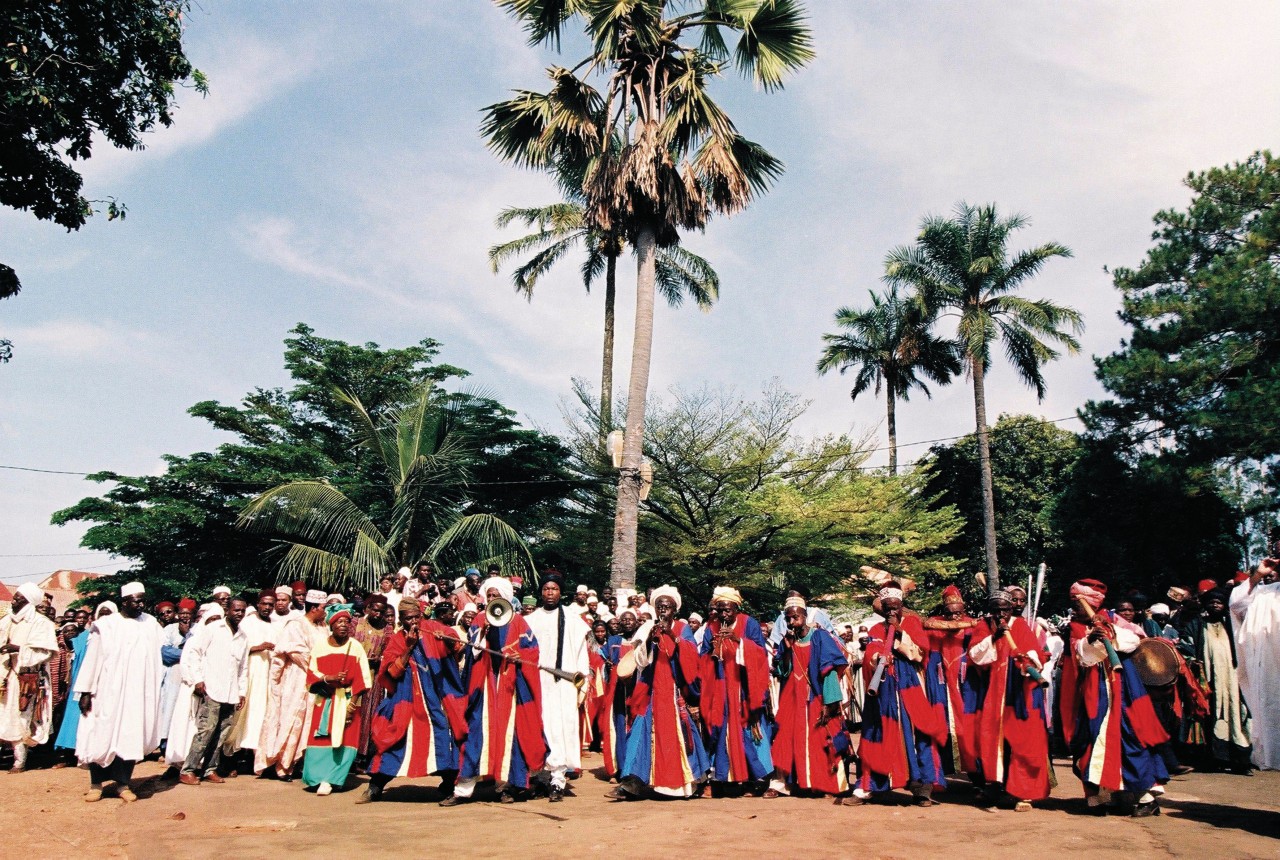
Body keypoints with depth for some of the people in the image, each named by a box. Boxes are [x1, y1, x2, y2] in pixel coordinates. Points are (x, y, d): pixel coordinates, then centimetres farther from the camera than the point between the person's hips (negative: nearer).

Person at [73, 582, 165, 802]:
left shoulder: (151, 624, 6)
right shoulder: (106, 625, -1)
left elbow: (156, 660, 7)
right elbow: (92, 658, 0)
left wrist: (154, 693, 3)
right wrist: (86, 691, -4)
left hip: (138, 694, 2)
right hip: (108, 692, -1)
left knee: (131, 737, 2)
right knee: (102, 735, 3)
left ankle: (123, 783, 12)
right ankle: (97, 783, 17)